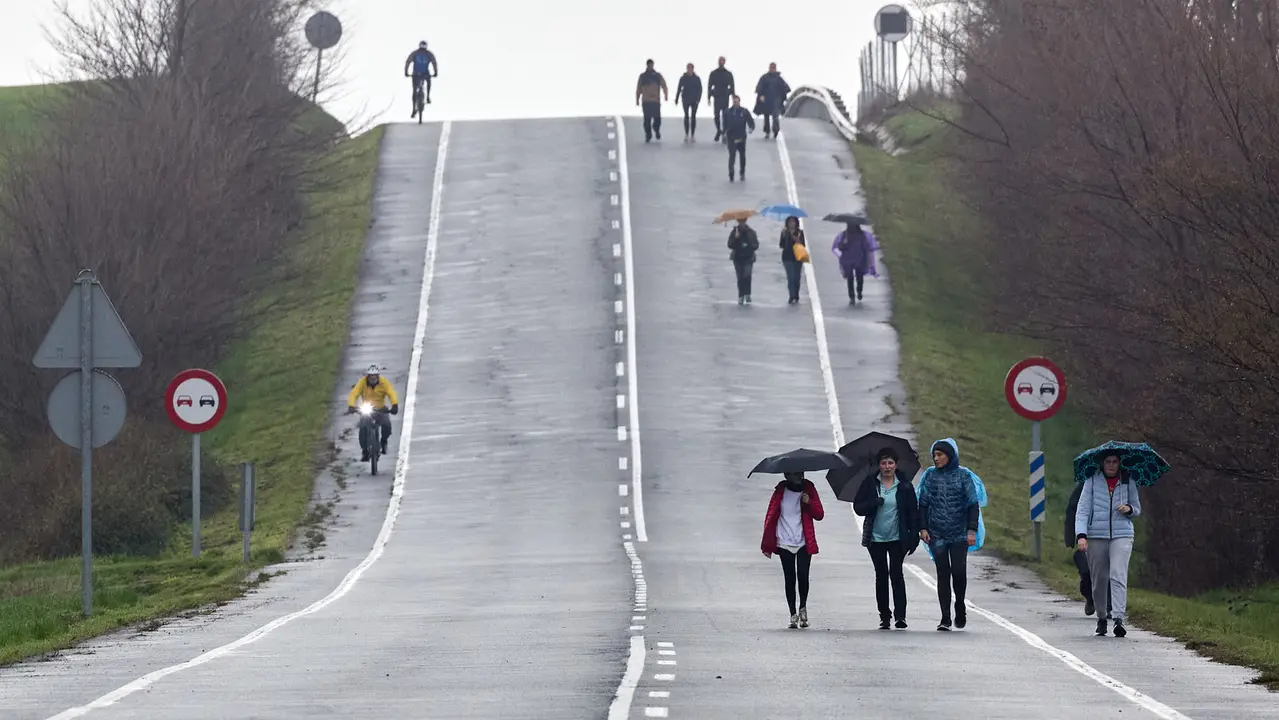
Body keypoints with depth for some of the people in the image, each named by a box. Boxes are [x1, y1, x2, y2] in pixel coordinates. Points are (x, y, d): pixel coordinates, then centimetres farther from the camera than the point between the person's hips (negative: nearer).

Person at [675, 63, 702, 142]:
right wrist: (677, 99, 3)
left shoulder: (697, 79, -1)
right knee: (686, 116, 1)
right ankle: (686, 134, 6)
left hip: (694, 100, 0)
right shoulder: (683, 78, -1)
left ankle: (693, 135, 8)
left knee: (693, 117, 3)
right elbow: (679, 89, 4)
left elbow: (700, 89, 1)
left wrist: (698, 99, -9)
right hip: (686, 100, 0)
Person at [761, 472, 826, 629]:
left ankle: (803, 608, 10)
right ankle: (793, 615, 9)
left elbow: (819, 515, 7)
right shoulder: (781, 491, 4)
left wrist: (809, 503, -14)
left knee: (802, 575, -13)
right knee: (790, 579, 1)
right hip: (785, 543, 0)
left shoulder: (809, 489, 7)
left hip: (804, 543, 0)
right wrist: (767, 545, 0)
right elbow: (770, 516, 5)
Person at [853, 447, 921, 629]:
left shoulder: (905, 486, 1)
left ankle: (900, 616, -12)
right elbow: (858, 507, 1)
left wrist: (914, 537, -2)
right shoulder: (870, 483, 3)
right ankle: (884, 616, 14)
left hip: (897, 539, -2)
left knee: (896, 574, -11)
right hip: (876, 539, 2)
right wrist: (874, 503, -18)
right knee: (881, 576, 7)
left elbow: (913, 512, 3)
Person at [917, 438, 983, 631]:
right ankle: (945, 617, 3)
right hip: (936, 534, 2)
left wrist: (972, 530, -7)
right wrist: (923, 528, -1)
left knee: (959, 571, -9)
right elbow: (923, 504, 10)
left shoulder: (964, 476, 0)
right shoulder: (930, 475, 7)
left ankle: (960, 606, 18)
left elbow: (973, 505, 1)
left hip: (959, 534, -2)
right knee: (943, 574, -1)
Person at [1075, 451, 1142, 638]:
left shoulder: (1128, 483, 9)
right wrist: (1081, 535, -14)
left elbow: (1137, 508, 21)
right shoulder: (1092, 482, 4)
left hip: (1122, 536, 0)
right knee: (1099, 579, 6)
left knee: (1118, 575, -17)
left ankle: (1118, 618, -26)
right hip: (1096, 536, 0)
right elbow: (1082, 510, -1)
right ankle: (1101, 618, 24)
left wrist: (1129, 509, -4)